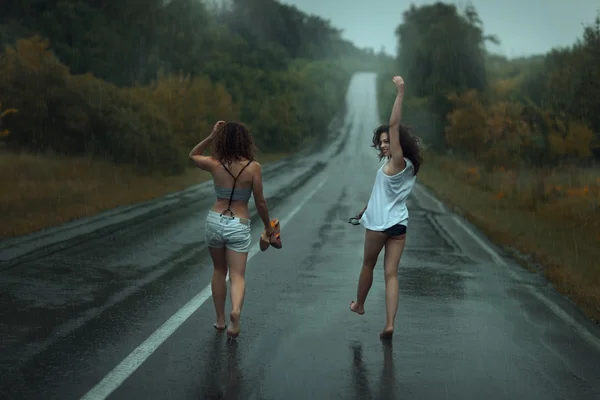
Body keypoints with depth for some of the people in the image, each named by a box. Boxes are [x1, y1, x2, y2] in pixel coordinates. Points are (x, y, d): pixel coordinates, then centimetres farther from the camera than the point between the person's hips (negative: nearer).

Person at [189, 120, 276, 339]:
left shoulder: (215, 165, -6)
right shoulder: (253, 167, -10)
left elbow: (193, 155, 16)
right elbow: (260, 202, -4)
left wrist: (210, 136, 4)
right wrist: (268, 226, 11)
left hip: (215, 221, 2)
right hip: (239, 226, -2)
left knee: (219, 270, 21)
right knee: (237, 276, 2)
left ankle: (220, 319, 26)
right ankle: (236, 310, -27)